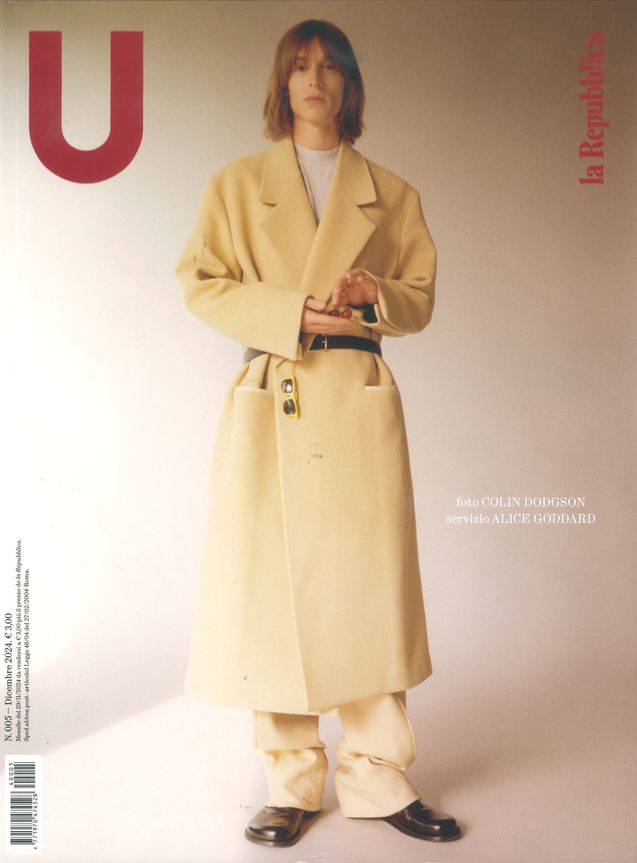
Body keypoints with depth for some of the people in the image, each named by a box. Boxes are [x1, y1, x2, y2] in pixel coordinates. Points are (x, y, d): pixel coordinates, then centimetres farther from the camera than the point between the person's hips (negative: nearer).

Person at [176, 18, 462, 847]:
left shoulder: (391, 193, 14)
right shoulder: (238, 184, 11)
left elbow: (421, 298, 14)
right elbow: (200, 283, 4)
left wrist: (373, 293, -9)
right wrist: (294, 313, -11)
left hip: (360, 404, 1)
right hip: (269, 403, 0)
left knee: (369, 588, 2)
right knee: (273, 591, 0)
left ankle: (378, 777, 17)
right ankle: (292, 782, 15)